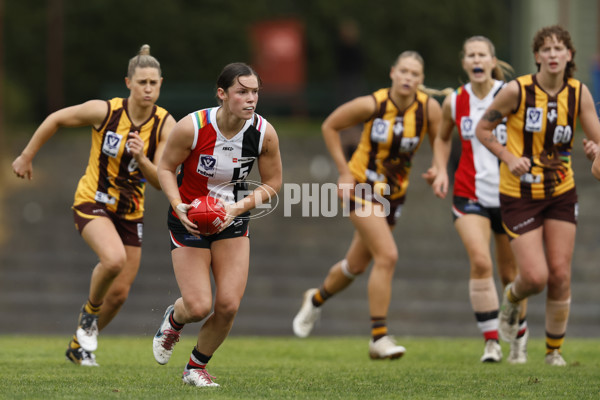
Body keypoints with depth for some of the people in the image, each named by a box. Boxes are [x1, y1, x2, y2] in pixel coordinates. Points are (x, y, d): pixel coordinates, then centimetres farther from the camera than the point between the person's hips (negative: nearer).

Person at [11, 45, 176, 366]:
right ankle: (90, 311, -2)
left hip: (130, 212, 4)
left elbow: (162, 182, -16)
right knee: (114, 259, -32)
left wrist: (142, 159, -35)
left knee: (119, 293, 6)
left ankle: (79, 345, 32)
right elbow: (56, 119, -3)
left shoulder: (166, 125, -12)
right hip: (92, 203, -4)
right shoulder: (104, 111, -18)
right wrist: (27, 156, 4)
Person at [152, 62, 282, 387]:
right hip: (190, 220, -3)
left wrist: (239, 207, -17)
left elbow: (272, 183, -1)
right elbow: (166, 168, -7)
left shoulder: (264, 133, -14)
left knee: (228, 305, -8)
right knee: (198, 307, -10)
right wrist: (178, 205, -23)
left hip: (232, 224, 3)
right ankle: (174, 319, 31)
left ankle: (196, 367, 19)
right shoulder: (192, 127, -22)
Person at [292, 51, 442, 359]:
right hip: (362, 187, -5)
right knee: (387, 256, -21)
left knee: (356, 265, 19)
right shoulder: (372, 105, -18)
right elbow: (330, 126, -5)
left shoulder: (429, 108, -11)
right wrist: (343, 170, -9)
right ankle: (379, 338, -16)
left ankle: (317, 299, 50)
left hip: (393, 194, 5)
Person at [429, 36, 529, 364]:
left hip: (509, 192, 0)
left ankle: (520, 331, 36)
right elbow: (443, 139, 20)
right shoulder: (455, 101, 2)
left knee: (510, 273, 10)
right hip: (470, 194, 1)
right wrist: (441, 171, 4)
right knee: (480, 262, -20)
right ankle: (491, 341, -13)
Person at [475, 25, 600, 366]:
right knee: (536, 277, -10)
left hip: (561, 193, 3)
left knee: (560, 275, -1)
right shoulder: (517, 90, -14)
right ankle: (512, 299, 27)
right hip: (519, 195, -3)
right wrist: (509, 157, -18)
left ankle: (555, 350, 16)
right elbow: (483, 129, -3)